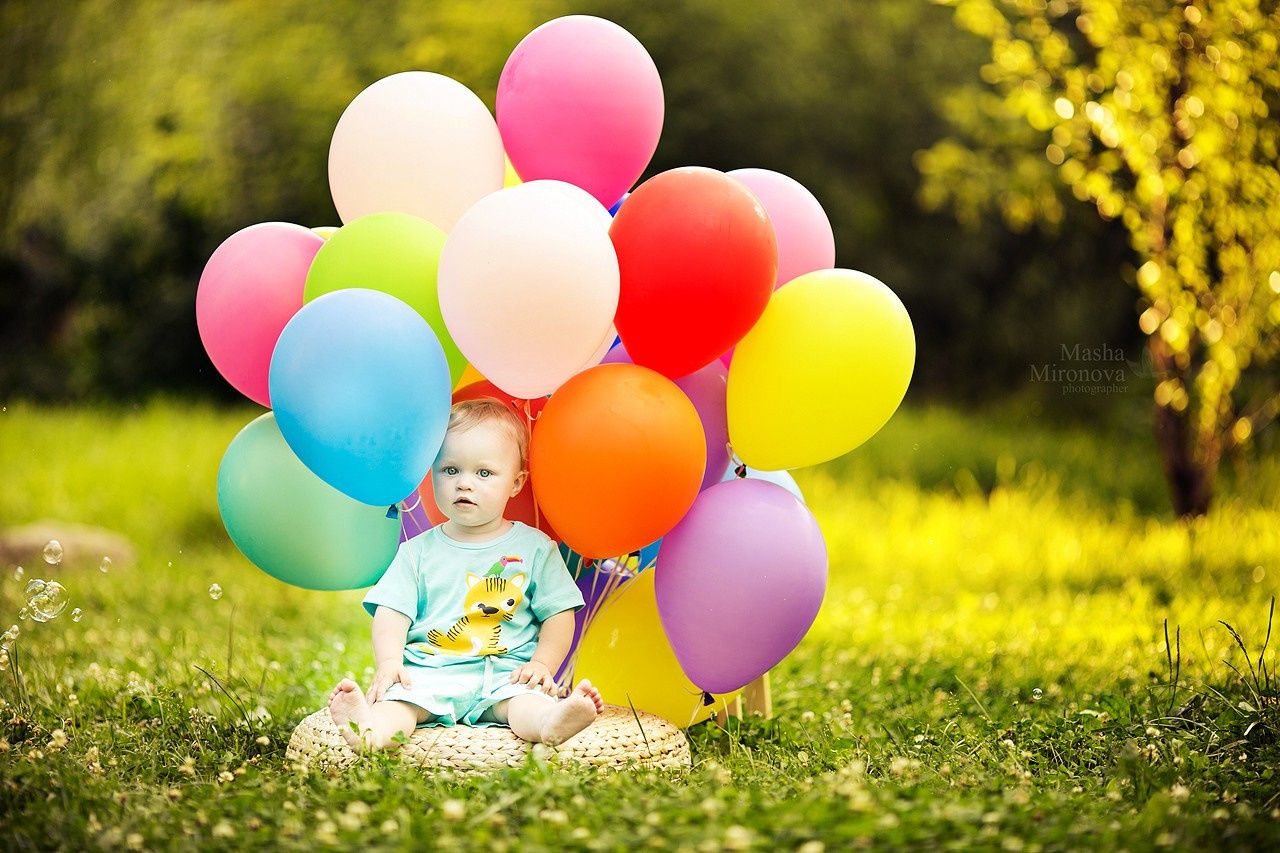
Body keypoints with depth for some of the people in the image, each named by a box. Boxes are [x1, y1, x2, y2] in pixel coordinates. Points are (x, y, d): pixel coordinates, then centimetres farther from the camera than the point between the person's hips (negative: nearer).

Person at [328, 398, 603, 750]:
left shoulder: (535, 548, 11)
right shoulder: (418, 551, 15)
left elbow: (558, 615, 10)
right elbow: (392, 614, 8)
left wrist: (542, 664, -8)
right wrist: (388, 662, -11)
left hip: (506, 672, -1)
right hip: (429, 672, 1)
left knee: (524, 702, -34)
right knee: (400, 697, -31)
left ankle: (550, 722, -65)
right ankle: (373, 729, -61)